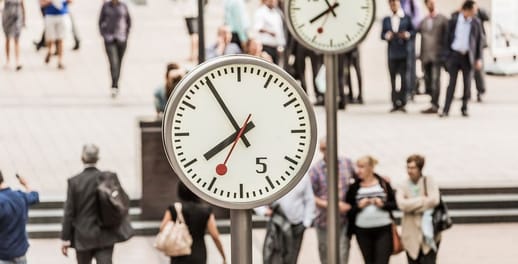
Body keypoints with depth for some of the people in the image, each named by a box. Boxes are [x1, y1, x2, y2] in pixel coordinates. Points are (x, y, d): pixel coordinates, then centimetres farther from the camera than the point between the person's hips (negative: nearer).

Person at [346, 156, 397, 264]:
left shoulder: (383, 184, 2)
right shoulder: (354, 187, 3)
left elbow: (395, 204, 5)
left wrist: (383, 204, -12)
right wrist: (359, 206, -13)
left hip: (383, 230, -2)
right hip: (363, 232, 2)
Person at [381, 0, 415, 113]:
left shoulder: (406, 18, 5)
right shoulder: (386, 20, 11)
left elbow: (412, 30, 6)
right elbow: (382, 34, 9)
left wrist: (407, 34, -15)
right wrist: (387, 36, -13)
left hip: (403, 52, -2)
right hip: (392, 52, 2)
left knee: (403, 77, -5)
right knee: (393, 78, 3)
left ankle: (402, 103, 1)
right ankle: (395, 103, 8)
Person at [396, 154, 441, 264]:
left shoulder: (429, 182, 2)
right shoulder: (403, 187, 5)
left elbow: (434, 200, -14)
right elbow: (402, 204, -14)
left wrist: (413, 206, -11)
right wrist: (423, 199, -11)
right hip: (412, 236, 2)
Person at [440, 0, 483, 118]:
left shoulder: (476, 23, 1)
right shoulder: (453, 21, -1)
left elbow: (479, 41, 4)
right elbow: (448, 38, 3)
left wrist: (479, 59, -2)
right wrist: (447, 56, -2)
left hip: (468, 56, 1)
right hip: (454, 54, -1)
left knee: (467, 84, 3)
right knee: (452, 83, -2)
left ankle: (464, 108, 14)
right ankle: (446, 110, -2)